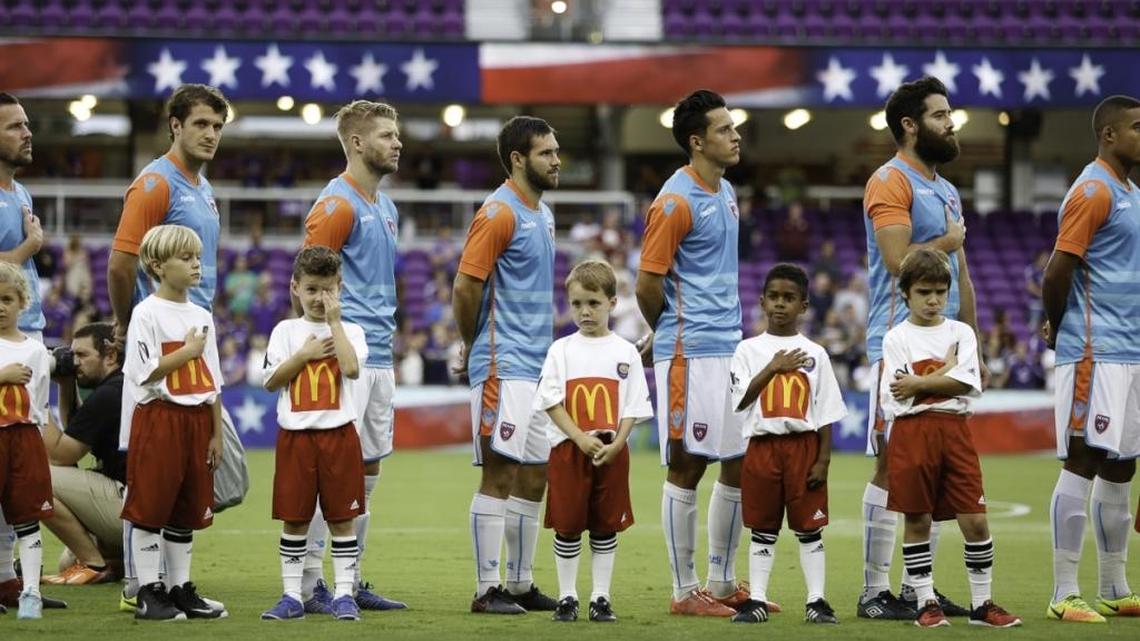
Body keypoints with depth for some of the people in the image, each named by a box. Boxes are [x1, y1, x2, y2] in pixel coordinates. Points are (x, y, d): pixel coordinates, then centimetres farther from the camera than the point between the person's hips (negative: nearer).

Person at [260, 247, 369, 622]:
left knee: (342, 517, 1)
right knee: (294, 518, 4)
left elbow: (351, 368, -16)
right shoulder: (286, 331, 8)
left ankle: (344, 593, 5)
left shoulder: (350, 331, 5)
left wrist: (334, 321, -12)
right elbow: (271, 381, 1)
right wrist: (304, 355, -7)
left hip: (338, 433, -1)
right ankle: (292, 595, 10)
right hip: (296, 434, 1)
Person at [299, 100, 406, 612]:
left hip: (379, 357, 9)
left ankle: (350, 581, 17)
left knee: (369, 469, 11)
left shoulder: (385, 207, 18)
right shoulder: (336, 205, -10)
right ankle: (310, 583, -6)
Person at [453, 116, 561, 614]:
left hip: (537, 365, 9)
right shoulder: (499, 213, -13)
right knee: (499, 475, -7)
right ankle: (486, 590, -4)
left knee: (533, 477, 11)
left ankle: (521, 584, 18)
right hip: (504, 366, -9)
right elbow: (465, 286, -16)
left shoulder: (543, 214, 16)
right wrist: (473, 345, -2)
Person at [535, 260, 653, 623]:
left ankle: (601, 597, 12)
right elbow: (552, 402, -3)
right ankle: (567, 597, 10)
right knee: (567, 525, 1)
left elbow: (634, 406, 2)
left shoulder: (625, 352, 4)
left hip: (612, 451, 1)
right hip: (568, 448, -1)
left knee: (606, 526, 5)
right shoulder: (562, 350, 2)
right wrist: (580, 439, -15)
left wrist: (615, 445, -11)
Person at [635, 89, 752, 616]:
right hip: (691, 352, -8)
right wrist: (668, 333, 4)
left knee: (741, 464, 10)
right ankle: (685, 592, 4)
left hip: (730, 349, 8)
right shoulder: (676, 201, -14)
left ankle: (723, 583, 19)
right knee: (687, 467, -3)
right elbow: (648, 284, -13)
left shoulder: (725, 193, 13)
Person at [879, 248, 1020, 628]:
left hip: (955, 429, 2)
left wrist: (917, 384, -8)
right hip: (912, 431, -2)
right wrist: (947, 369, -2)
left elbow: (966, 383, -5)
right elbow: (897, 394, -9)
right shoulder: (896, 338, 3)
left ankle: (982, 603, 6)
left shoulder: (961, 333, 10)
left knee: (975, 520, -2)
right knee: (917, 521, 1)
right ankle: (927, 604, 9)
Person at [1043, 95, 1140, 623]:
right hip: (1095, 353, -9)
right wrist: (1056, 328, -1)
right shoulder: (1093, 191, -11)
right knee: (1083, 463, -8)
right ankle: (1064, 594, -7)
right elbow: (1058, 270, -15)